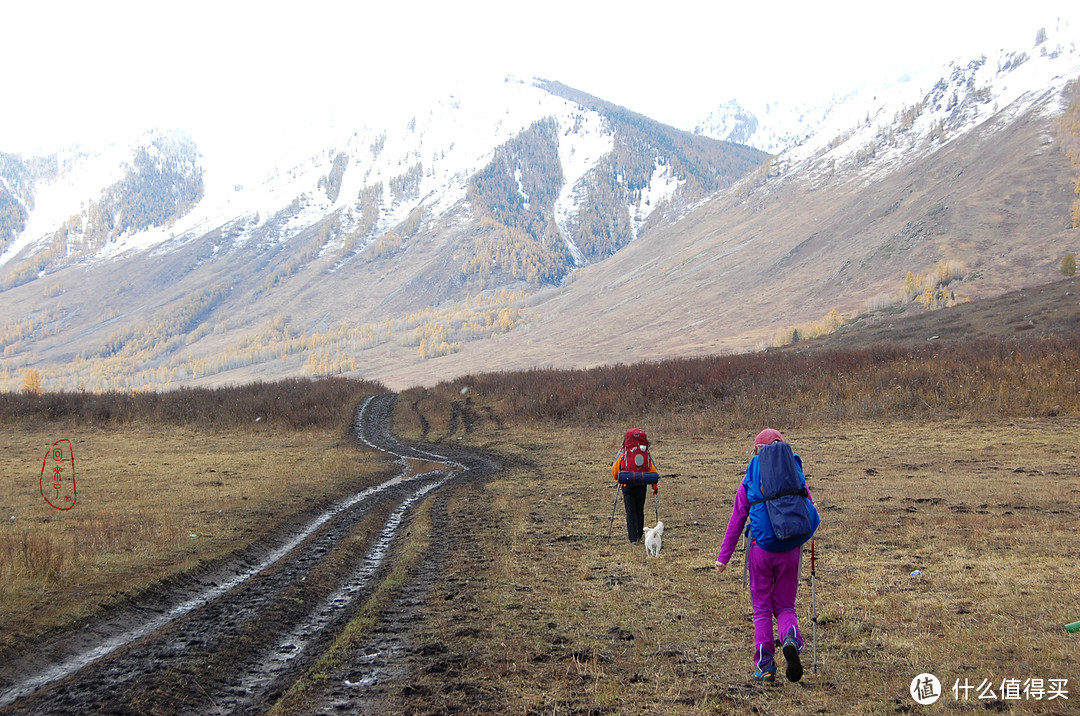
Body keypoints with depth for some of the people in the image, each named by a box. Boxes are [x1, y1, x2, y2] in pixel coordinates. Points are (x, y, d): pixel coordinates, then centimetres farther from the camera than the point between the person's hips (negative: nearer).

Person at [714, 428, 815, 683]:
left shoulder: (749, 480, 1)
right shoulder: (795, 476, 3)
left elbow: (736, 520, 1)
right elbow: (811, 515, 5)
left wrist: (723, 556, 5)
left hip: (760, 548, -1)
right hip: (789, 550, 1)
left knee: (762, 609, 10)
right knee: (785, 606, 14)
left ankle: (765, 665, 4)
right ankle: (791, 638, -18)